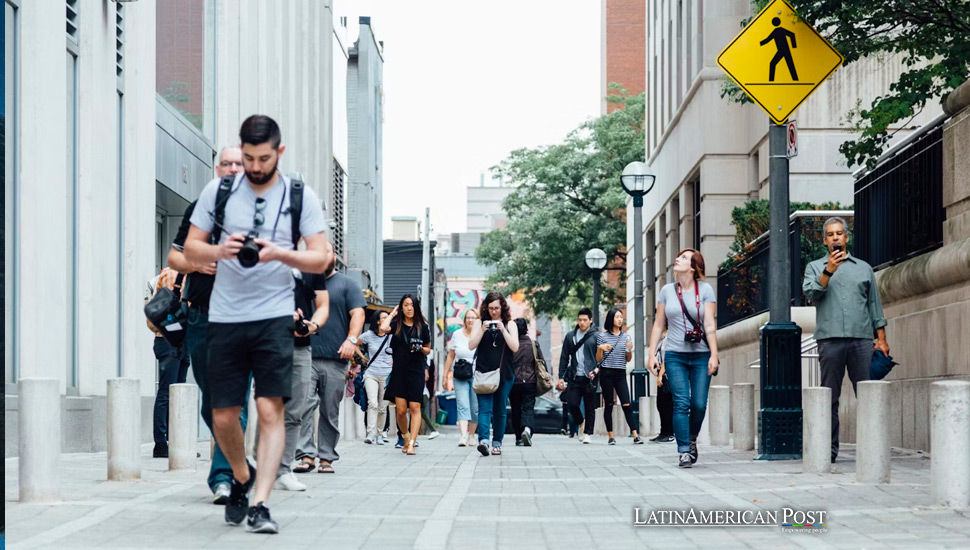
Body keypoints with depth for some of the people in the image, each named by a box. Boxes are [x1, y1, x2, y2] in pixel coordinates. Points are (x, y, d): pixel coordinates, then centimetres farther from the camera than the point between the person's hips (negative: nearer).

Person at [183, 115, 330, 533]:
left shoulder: (301, 197, 3)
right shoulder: (218, 191, 6)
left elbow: (321, 259, 0)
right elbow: (191, 249, 8)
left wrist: (279, 253, -18)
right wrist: (220, 250, -13)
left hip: (274, 316, -2)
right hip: (225, 317, 2)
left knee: (271, 409, -12)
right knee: (223, 416, 5)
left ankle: (260, 506, -12)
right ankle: (241, 477, 33)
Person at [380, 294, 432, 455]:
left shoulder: (423, 327, 7)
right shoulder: (397, 325, 4)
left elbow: (428, 350, 16)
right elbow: (383, 328, -19)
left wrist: (420, 348, -7)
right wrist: (392, 314, -3)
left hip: (417, 371, 0)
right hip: (399, 371, 0)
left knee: (415, 408, -9)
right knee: (401, 410, -1)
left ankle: (411, 444, -12)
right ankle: (406, 438, 22)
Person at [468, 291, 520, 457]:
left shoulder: (510, 324, 6)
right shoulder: (480, 323, 8)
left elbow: (515, 347, -4)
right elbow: (471, 345, 0)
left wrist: (503, 330, -14)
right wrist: (482, 330, -12)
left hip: (504, 374, 1)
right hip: (484, 373, -1)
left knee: (500, 410, 6)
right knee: (484, 408, -14)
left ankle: (497, 443, 14)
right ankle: (483, 440, -28)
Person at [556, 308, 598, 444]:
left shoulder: (595, 337, 2)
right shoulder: (570, 336, 10)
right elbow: (564, 357, 11)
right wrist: (561, 377, 5)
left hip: (589, 377, -2)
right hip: (574, 377, 2)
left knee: (590, 407, 2)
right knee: (572, 403, -5)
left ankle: (588, 433, 13)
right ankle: (580, 422, 23)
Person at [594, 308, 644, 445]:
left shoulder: (626, 336, 11)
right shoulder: (602, 336, 3)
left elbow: (628, 359, 15)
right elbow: (598, 359, 6)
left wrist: (630, 350, -4)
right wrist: (601, 348, -12)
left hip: (620, 373, 2)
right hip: (606, 373, -2)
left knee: (626, 404, -7)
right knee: (608, 405, 2)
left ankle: (635, 436, -11)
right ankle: (611, 437, 7)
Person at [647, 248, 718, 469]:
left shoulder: (705, 290, 2)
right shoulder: (667, 291, 8)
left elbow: (710, 325, -3)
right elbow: (658, 325, 10)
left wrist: (714, 355, -9)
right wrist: (652, 354, 4)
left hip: (700, 355, -1)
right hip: (675, 355, 1)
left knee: (699, 404, -3)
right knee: (681, 403, -7)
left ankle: (692, 439, 24)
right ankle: (684, 452, -5)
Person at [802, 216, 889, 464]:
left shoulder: (863, 268, 19)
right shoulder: (815, 267, 15)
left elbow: (875, 305, 17)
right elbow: (811, 293, -3)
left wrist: (881, 338, 9)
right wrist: (828, 271, -15)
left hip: (862, 339, 1)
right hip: (830, 339, -1)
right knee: (830, 397, -1)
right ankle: (829, 449, 2)